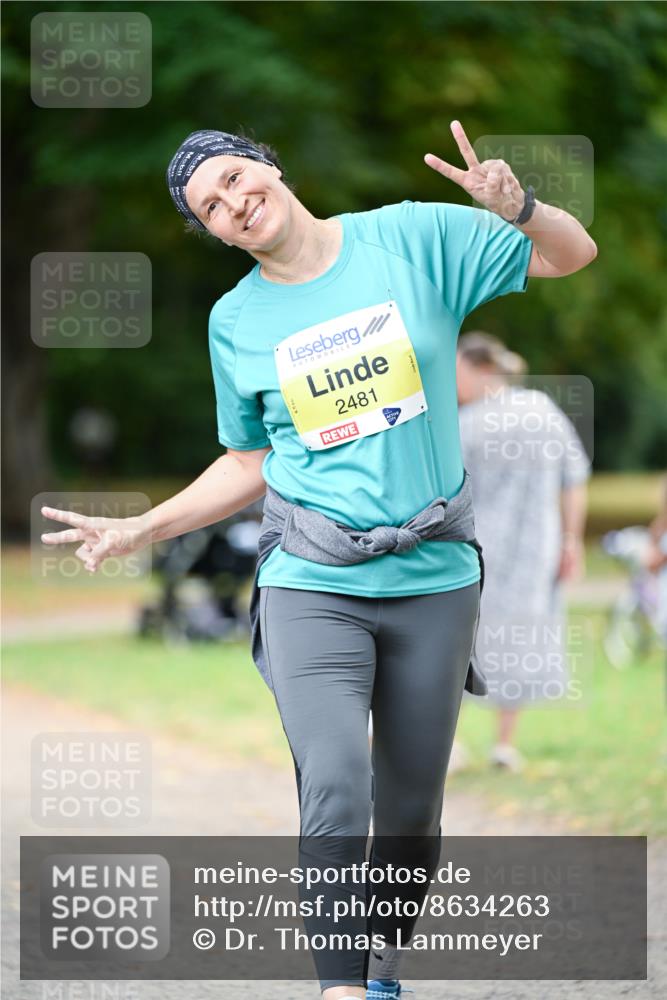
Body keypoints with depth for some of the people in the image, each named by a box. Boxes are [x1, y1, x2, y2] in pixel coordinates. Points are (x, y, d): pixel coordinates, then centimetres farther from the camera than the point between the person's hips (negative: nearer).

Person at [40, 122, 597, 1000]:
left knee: (411, 811, 9)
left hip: (433, 578, 0)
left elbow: (572, 254, 4)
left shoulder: (412, 238, -1)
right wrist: (141, 531, 8)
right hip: (312, 586, 0)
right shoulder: (236, 320, 5)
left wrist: (514, 206, -17)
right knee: (335, 794, -20)